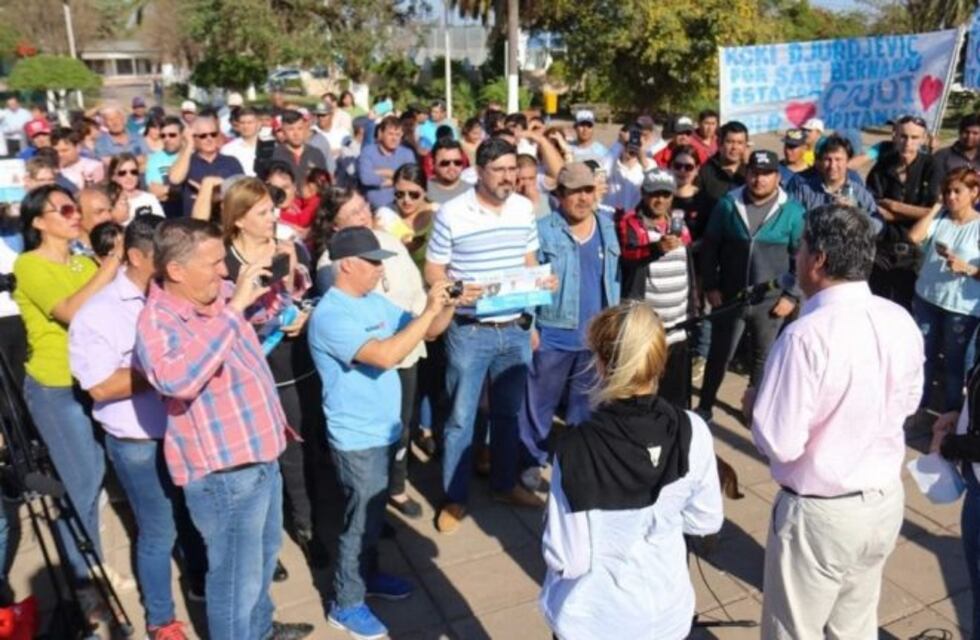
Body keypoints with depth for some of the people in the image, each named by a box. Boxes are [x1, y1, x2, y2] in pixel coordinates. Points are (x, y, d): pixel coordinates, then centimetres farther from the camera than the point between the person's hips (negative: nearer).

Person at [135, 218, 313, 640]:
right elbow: (178, 380, -43)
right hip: (223, 472, -9)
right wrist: (233, 309, -38)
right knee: (237, 575, 7)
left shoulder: (220, 295, 1)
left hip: (260, 454, 9)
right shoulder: (157, 321, -22)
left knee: (265, 551, 28)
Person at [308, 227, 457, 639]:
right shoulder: (331, 315, -23)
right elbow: (386, 356, -34)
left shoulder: (374, 302, 3)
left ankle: (367, 575, 43)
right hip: (357, 439, -8)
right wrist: (429, 311, -29)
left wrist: (447, 306, -10)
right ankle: (346, 604, 22)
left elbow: (427, 333, 9)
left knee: (374, 512, 23)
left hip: (383, 430, 8)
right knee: (361, 520, 5)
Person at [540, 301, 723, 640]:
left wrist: (554, 525, -2)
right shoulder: (692, 432, -17)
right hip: (667, 611, 3)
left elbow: (569, 560, -21)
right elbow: (707, 520, -3)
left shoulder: (577, 449, -27)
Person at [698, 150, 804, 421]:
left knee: (764, 358, 13)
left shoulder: (792, 211, -4)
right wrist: (710, 286, -3)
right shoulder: (728, 204, -1)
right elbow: (709, 248, 2)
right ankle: (705, 405, 25)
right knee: (719, 354, 9)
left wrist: (791, 296, -5)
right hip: (729, 297, 0)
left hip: (771, 301, 0)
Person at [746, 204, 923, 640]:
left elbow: (780, 443, -24)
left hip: (820, 514, -6)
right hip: (886, 501, 7)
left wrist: (753, 407, -6)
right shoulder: (901, 321, -5)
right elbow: (907, 404, 11)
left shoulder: (807, 334, -27)